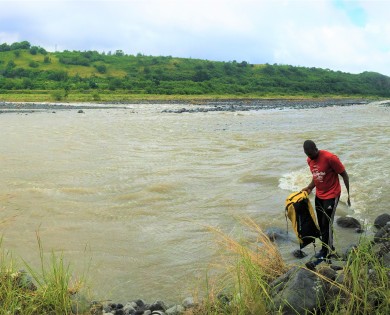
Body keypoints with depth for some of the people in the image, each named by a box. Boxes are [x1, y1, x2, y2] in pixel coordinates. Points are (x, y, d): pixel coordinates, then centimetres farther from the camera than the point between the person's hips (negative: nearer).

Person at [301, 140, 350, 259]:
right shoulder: (309, 160, 0)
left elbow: (344, 175, -15)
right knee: (321, 224, 13)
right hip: (319, 195, 7)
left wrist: (348, 194, -16)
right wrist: (309, 188, 0)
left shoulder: (330, 158, -23)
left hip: (331, 196, -7)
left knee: (327, 224, 0)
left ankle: (327, 252, 15)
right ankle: (329, 247, 30)